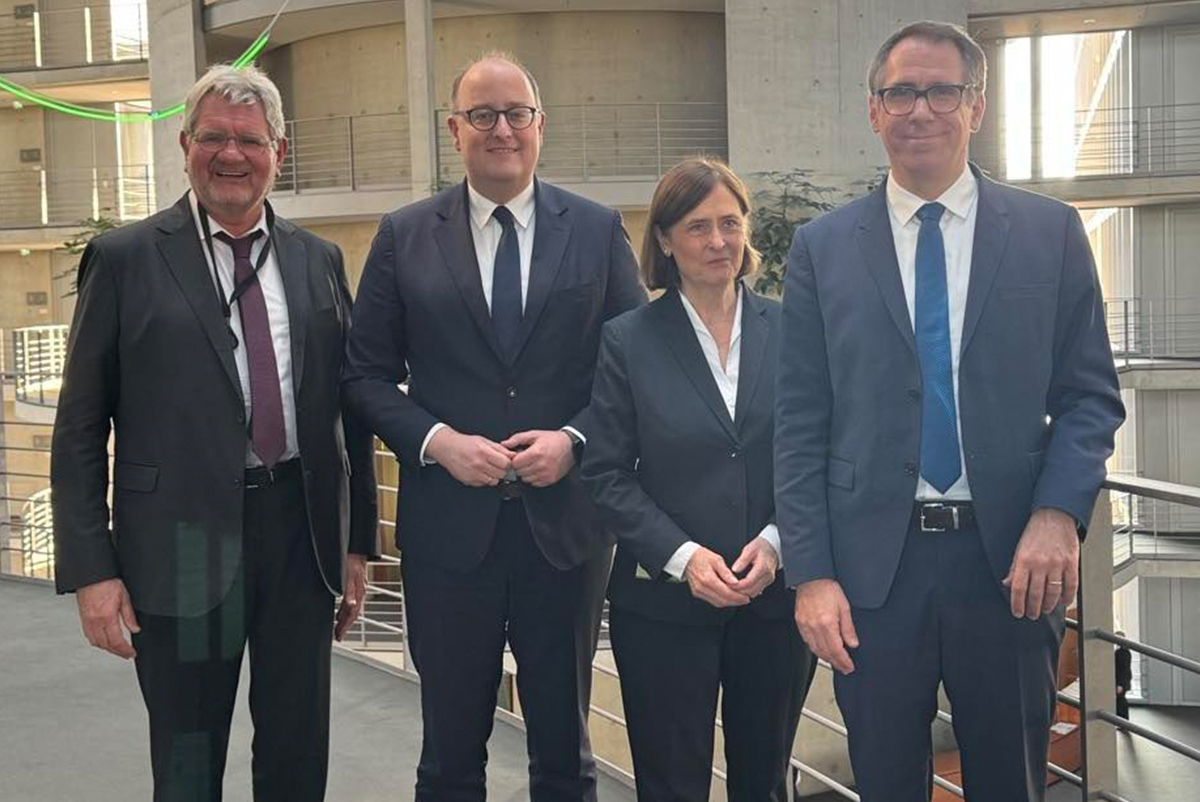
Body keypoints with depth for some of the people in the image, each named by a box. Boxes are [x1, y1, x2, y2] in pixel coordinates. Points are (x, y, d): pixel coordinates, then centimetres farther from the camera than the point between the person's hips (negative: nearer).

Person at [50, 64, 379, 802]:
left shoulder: (319, 261, 8)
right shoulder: (124, 259, -3)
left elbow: (350, 407, 10)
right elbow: (80, 430, -3)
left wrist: (358, 542, 8)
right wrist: (90, 569, -9)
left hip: (301, 528, 3)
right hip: (183, 542, -3)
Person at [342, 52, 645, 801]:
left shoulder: (599, 230, 3)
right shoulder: (404, 235, 3)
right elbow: (367, 375, 3)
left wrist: (575, 439, -12)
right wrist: (437, 441, -13)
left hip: (566, 521, 0)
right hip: (449, 523, 0)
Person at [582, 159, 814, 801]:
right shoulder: (627, 340, -2)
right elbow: (607, 475, -4)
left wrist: (776, 541, -12)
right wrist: (682, 555, -15)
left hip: (775, 598, 2)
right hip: (663, 603, -1)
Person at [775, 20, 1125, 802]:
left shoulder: (1050, 231, 3)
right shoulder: (822, 248, 4)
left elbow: (1091, 395, 3)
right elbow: (800, 427, 2)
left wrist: (1057, 514, -14)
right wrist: (810, 574, -5)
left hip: (1010, 559, 0)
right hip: (872, 563, 0)